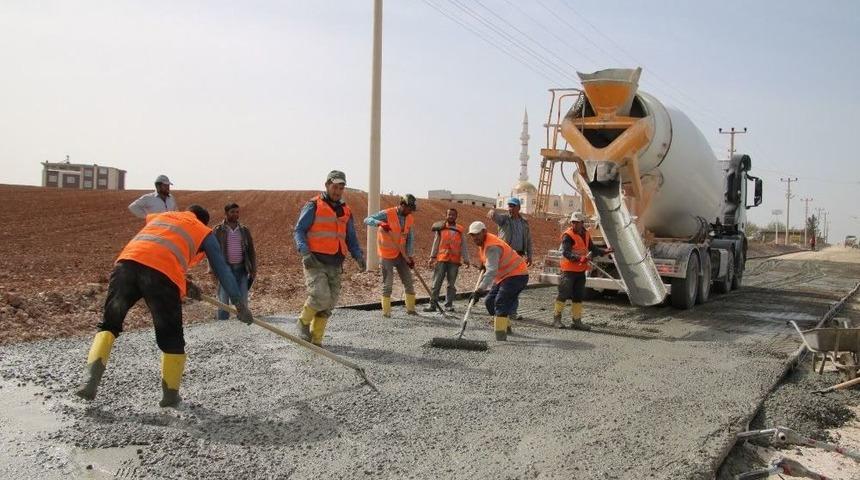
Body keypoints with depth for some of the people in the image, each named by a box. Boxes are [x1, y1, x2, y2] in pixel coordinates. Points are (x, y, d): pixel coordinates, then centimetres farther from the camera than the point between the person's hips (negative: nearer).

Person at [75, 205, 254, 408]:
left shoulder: (160, 216, 37)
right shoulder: (204, 232, 25)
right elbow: (222, 270, 23)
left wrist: (184, 282, 41)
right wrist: (239, 303, 25)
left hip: (127, 262, 4)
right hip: (162, 275, -3)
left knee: (109, 324, 16)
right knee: (171, 339, 11)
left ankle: (91, 379, 0)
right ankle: (170, 395, 18)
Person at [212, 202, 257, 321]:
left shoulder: (244, 230, 10)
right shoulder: (218, 230, 1)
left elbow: (251, 250, 12)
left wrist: (253, 269, 6)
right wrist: (213, 269, -9)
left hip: (241, 269, 3)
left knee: (243, 299, 4)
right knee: (223, 299, 0)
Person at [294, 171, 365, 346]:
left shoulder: (346, 211, 16)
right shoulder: (314, 206, -1)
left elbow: (351, 239, 19)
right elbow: (299, 231, -4)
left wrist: (359, 256, 1)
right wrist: (305, 252, -20)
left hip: (335, 266, 6)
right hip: (315, 262, -6)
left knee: (329, 304, 5)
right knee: (321, 297, -20)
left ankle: (316, 339, 18)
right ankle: (304, 321, 8)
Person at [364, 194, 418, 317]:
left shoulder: (410, 218, 4)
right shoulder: (387, 214, -15)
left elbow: (409, 238, 9)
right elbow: (367, 220, -20)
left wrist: (409, 255, -1)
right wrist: (380, 223, -39)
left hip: (401, 254, 6)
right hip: (387, 255, -6)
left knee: (409, 281, 9)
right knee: (388, 283, 0)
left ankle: (410, 308, 22)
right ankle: (386, 311, 11)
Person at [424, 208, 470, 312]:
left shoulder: (460, 230, 7)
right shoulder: (441, 228, 5)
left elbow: (464, 246, 7)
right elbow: (436, 243, 7)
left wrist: (466, 259, 0)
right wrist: (432, 257, 1)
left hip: (454, 260, 1)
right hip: (441, 259, -1)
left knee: (451, 284, 6)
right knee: (437, 282, -1)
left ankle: (449, 305, 13)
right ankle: (433, 304, 3)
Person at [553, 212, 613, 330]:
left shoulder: (586, 234, 11)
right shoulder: (568, 235, -13)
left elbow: (593, 249, 22)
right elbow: (565, 253, -24)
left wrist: (605, 251, 8)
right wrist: (579, 258, -38)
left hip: (581, 270, 7)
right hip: (568, 270, -7)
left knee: (578, 296, 11)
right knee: (564, 294, -4)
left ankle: (576, 321, 19)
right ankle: (556, 318, 8)